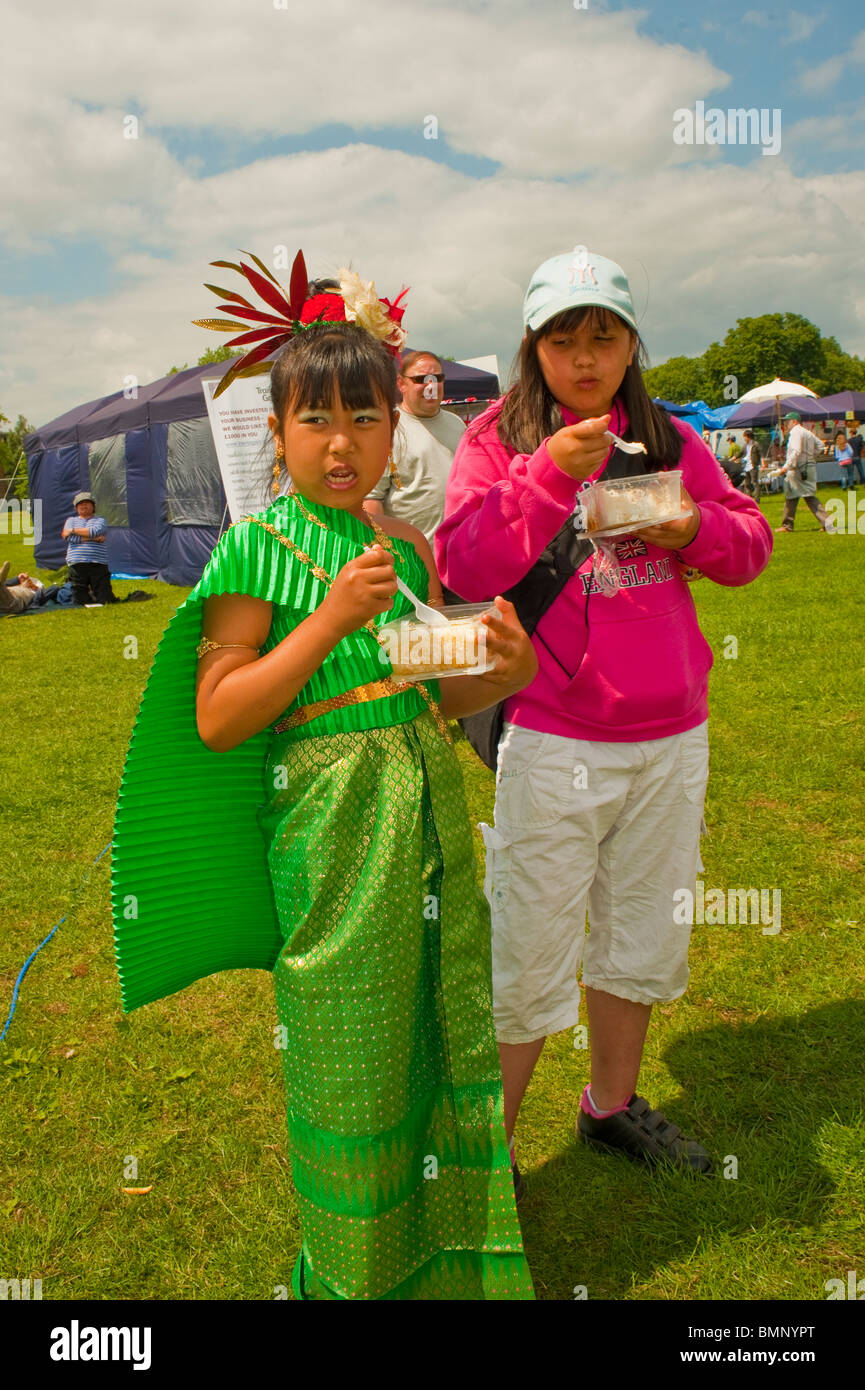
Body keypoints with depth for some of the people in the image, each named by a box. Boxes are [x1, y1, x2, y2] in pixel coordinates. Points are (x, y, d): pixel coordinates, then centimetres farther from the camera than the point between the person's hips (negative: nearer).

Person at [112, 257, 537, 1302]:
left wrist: (501, 674, -4)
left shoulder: (407, 548, 9)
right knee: (348, 1057, 7)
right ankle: (356, 1269, 34)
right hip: (331, 823, -5)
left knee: (440, 1028, 15)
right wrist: (331, 617, -18)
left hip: (428, 806, 6)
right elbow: (216, 720, -12)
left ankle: (442, 1248, 39)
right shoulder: (257, 549, -7)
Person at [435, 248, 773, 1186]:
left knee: (644, 933, 18)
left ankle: (612, 1103, 40)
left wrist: (695, 527, -9)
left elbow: (750, 543, 12)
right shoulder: (498, 439, -2)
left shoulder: (670, 442, 10)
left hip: (671, 738, 5)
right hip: (554, 745, -5)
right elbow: (462, 568, -14)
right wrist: (548, 474, -23)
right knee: (527, 957, 0)